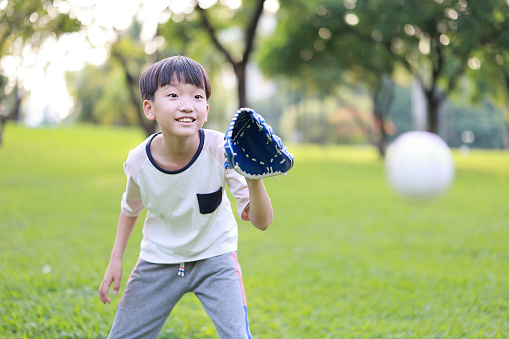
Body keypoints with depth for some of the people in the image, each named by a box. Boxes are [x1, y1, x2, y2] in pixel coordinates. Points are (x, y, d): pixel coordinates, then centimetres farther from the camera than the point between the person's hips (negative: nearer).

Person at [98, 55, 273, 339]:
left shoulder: (221, 150, -26)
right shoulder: (139, 161, -20)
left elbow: (262, 222, -28)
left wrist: (254, 179, -46)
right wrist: (116, 259, 3)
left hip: (215, 257, -1)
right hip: (159, 259, 2)